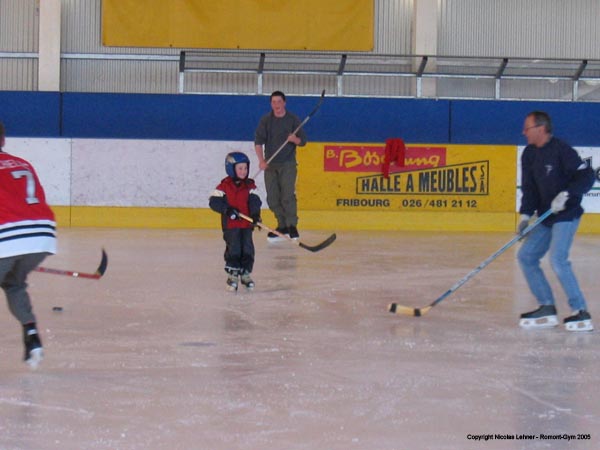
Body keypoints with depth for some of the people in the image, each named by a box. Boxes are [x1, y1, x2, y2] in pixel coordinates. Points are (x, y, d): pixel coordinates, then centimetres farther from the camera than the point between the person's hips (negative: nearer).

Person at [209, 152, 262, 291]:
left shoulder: (249, 185, 5)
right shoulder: (224, 186, -4)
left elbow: (254, 201, -5)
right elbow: (214, 202, -9)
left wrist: (255, 214, -22)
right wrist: (227, 209, -20)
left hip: (246, 224, 3)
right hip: (230, 224, -3)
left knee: (247, 249, 3)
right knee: (233, 250, -5)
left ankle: (245, 274, 16)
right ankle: (232, 276, 5)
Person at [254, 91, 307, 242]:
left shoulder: (293, 120, 0)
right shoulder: (266, 120, 3)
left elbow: (303, 141, 3)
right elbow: (258, 141, -1)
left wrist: (294, 139, -20)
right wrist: (261, 160, -13)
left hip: (288, 163, -3)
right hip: (270, 164, 3)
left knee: (288, 195, -15)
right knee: (272, 198, 2)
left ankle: (292, 226, -10)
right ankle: (283, 226, 13)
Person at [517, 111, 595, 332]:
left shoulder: (561, 150, -16)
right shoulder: (530, 154, 8)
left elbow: (587, 176, -19)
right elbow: (529, 187, 9)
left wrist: (566, 194, -31)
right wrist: (526, 214, -2)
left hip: (566, 215, -9)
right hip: (545, 217, 9)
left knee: (557, 259, -20)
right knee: (526, 256, 5)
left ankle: (581, 312, -11)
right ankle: (547, 308, 11)